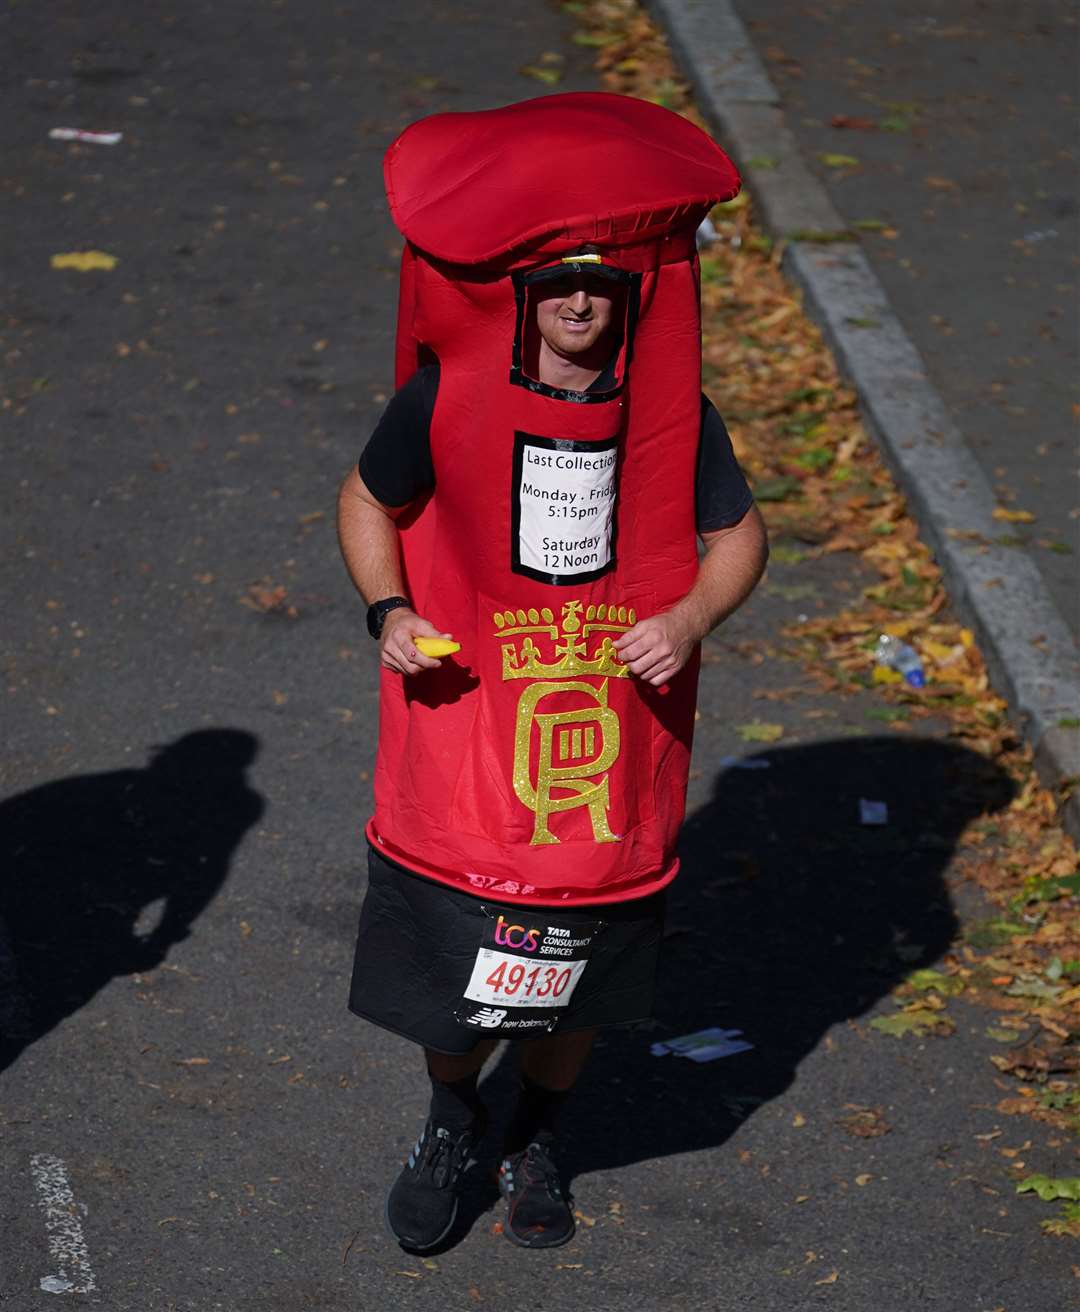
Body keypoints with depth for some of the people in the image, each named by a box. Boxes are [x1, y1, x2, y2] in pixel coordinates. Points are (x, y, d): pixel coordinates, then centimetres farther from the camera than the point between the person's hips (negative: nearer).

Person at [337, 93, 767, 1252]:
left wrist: (690, 619, -14)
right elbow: (368, 504, 6)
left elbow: (736, 536, 6)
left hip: (609, 748, 1)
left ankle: (537, 1144, 41)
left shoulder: (670, 411, -6)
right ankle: (450, 1123, 37)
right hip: (466, 722, -1)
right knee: (448, 961, 6)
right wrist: (387, 611, -11)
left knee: (576, 979, 13)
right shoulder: (447, 397, -9)